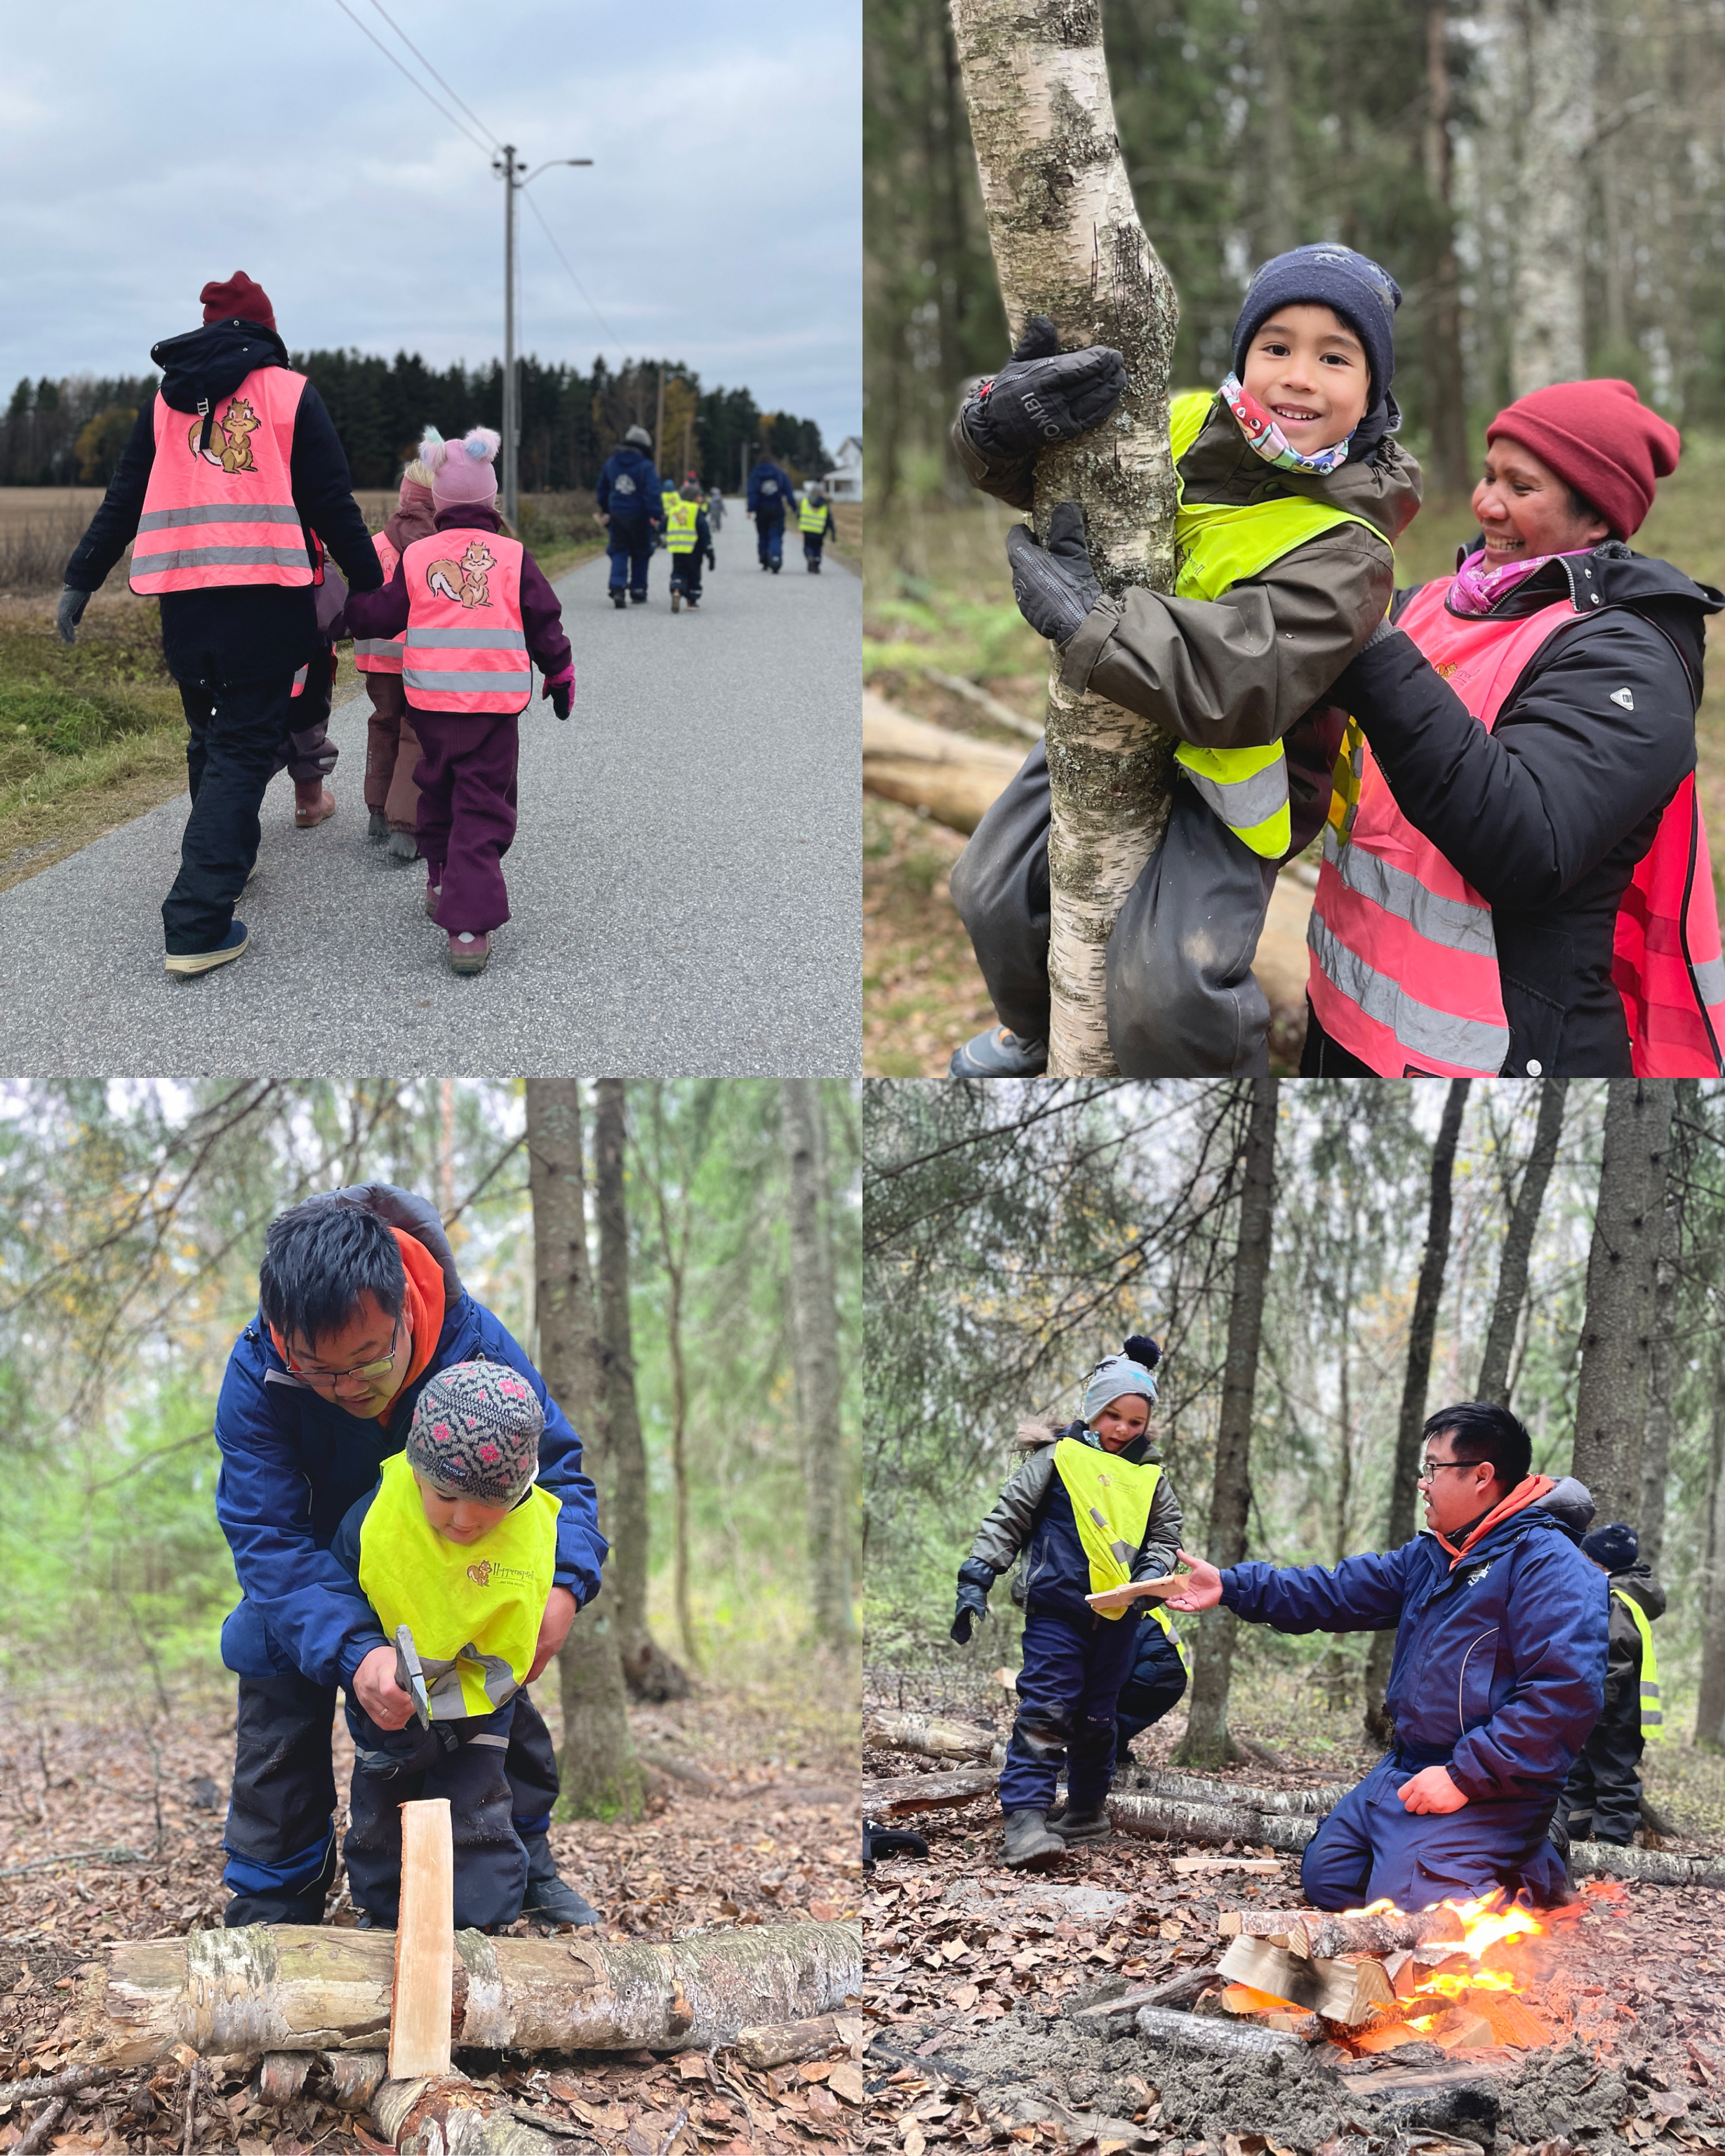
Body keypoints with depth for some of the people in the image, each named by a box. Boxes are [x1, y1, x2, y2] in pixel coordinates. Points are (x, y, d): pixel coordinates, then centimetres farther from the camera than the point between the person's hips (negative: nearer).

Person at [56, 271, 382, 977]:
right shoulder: (290, 393, 3)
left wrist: (81, 580, 18)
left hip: (182, 591, 4)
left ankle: (225, 858, 38)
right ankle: (198, 923, -15)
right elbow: (332, 503, 0)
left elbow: (122, 502, 13)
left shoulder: (166, 400, 14)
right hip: (264, 593, -4)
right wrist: (370, 583, 8)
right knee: (243, 745, -5)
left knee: (210, 736, 22)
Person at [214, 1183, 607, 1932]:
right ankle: (269, 1912, 4)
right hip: (314, 1572, -1)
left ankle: (526, 1865, 23)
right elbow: (271, 1540, -41)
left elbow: (558, 1470, -23)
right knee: (278, 1717, -9)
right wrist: (355, 1653, -58)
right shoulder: (254, 1379, -39)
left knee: (505, 1696, 4)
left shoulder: (475, 1343, -35)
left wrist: (563, 1587, -44)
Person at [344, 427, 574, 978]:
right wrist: (560, 674, 21)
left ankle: (440, 880, 36)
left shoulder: (416, 556, 4)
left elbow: (379, 617, 9)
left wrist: (351, 610, 30)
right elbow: (544, 622, 6)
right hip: (495, 703, -2)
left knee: (437, 786, 25)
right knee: (482, 807, -2)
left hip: (430, 698, 2)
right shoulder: (513, 556, 2)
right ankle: (469, 927, -12)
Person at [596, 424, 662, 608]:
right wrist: (658, 517, -15)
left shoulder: (611, 463, 5)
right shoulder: (645, 467, -12)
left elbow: (601, 491, 15)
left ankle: (618, 588, -13)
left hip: (616, 517, 3)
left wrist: (604, 511, 26)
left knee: (619, 553, 7)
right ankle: (637, 591, 17)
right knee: (640, 555, 12)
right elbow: (653, 494, -18)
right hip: (638, 517, -3)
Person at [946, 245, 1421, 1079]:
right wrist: (1000, 420, -27)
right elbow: (1029, 475, -1)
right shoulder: (1181, 431, -6)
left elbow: (1245, 684, -35)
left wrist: (1085, 618, -36)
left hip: (1229, 770, -6)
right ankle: (1037, 1029, 50)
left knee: (1167, 992, -24)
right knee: (994, 892, 17)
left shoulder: (1346, 548, -23)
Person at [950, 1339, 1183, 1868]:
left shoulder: (1149, 1476, 12)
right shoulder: (1057, 1458, 1)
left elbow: (1165, 1534, 21)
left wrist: (1153, 1573, -1)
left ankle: (1087, 1809, 26)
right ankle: (1026, 1817, -18)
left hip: (1119, 1617, 4)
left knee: (1098, 1715, 12)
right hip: (1056, 1610, -4)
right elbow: (1007, 1520, 1)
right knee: (1046, 1709, -13)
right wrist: (975, 1582, -7)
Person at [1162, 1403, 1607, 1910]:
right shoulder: (1430, 1555, 12)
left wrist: (1464, 1777, -26)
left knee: (1405, 1907, -23)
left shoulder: (1550, 1564, -18)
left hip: (1480, 1789, -9)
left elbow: (1564, 1695, -27)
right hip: (1403, 1771, 9)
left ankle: (1538, 1878, 3)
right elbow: (1338, 1592, 17)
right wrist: (1232, 1587, 10)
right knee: (1325, 1880, 13)